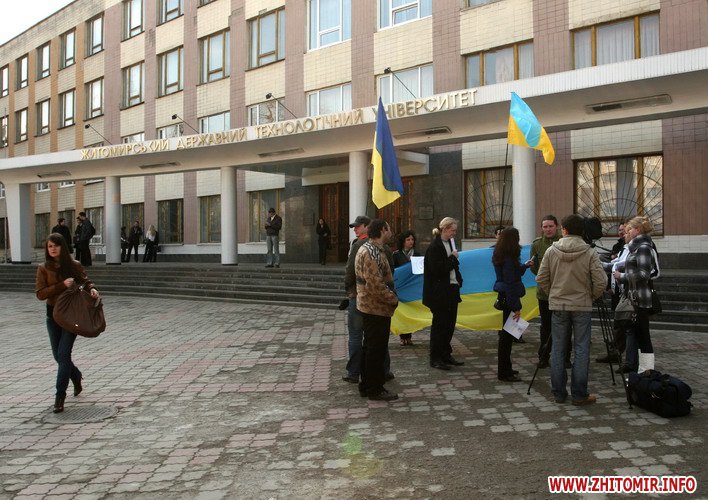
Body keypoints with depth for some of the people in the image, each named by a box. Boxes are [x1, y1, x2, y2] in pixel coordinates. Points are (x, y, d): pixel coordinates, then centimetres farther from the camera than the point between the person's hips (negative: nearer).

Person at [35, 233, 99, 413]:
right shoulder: (44, 268, -1)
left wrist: (92, 289, -12)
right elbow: (40, 293, -9)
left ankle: (60, 396, -2)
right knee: (58, 355, 12)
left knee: (63, 354, -9)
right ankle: (76, 376, 42)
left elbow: (85, 281, 10)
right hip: (53, 314, 3)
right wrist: (62, 285, -20)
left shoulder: (74, 265, -2)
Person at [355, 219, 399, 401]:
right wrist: (393, 299, -14)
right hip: (377, 308, -11)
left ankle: (366, 386, 26)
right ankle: (375, 389, 8)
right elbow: (376, 285, -25)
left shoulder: (368, 249, 14)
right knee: (377, 349, -1)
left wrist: (391, 296, 14)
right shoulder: (371, 253, -20)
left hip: (369, 307, 11)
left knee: (369, 347, 17)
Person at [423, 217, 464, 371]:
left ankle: (446, 355, 23)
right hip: (439, 292, -8)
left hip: (451, 289, 8)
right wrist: (453, 258, -13)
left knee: (450, 323, 12)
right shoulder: (434, 246, -14)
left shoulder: (450, 243, 11)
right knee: (440, 324, -2)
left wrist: (458, 280, 9)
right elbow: (437, 269, -22)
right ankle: (435, 358, 7)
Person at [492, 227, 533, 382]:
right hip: (509, 298, -10)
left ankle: (505, 368, 29)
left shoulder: (501, 256, 10)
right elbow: (510, 283, -21)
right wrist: (516, 306, -19)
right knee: (507, 334, -3)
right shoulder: (509, 258, -19)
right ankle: (504, 373, 4)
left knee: (506, 333, 18)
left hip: (504, 296, 10)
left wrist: (524, 265, 34)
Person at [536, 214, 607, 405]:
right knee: (581, 350, 5)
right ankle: (579, 395, 9)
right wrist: (591, 296, 8)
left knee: (558, 350, 9)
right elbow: (601, 282, -10)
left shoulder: (551, 251, -3)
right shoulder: (589, 253, -8)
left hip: (558, 306, 2)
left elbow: (541, 279, 0)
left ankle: (559, 393, 15)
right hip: (582, 306, -2)